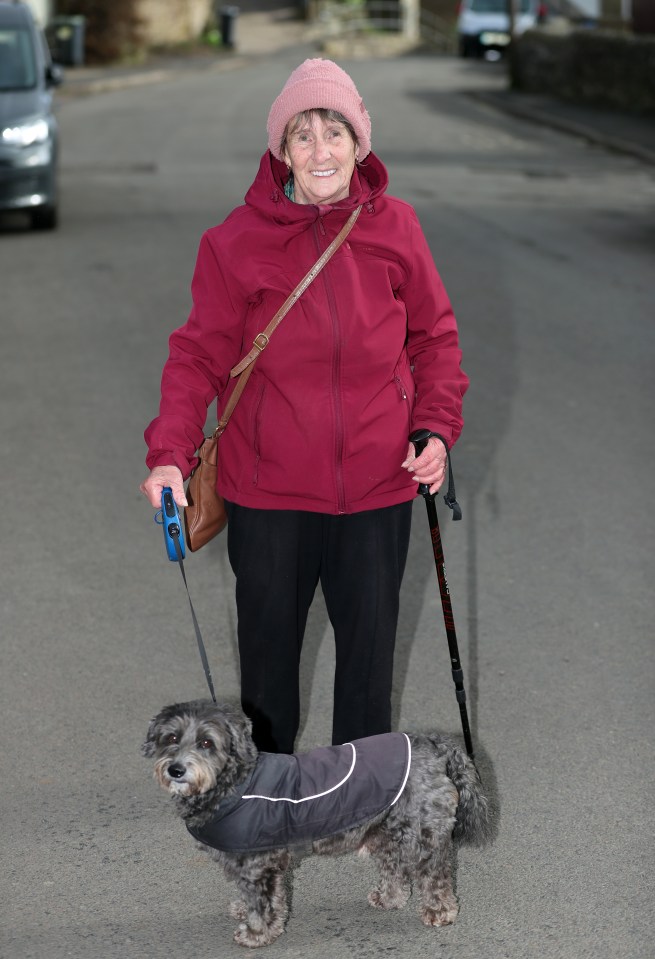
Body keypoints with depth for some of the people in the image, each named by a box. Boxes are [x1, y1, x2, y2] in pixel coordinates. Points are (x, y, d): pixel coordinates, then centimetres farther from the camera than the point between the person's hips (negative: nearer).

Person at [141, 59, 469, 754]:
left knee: (369, 632, 15)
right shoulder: (238, 240, -8)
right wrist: (169, 452, -17)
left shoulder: (393, 227, -3)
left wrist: (437, 429, -5)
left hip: (377, 484, 1)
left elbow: (434, 336, 7)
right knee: (268, 633, 15)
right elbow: (200, 354, -5)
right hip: (269, 488, -1)